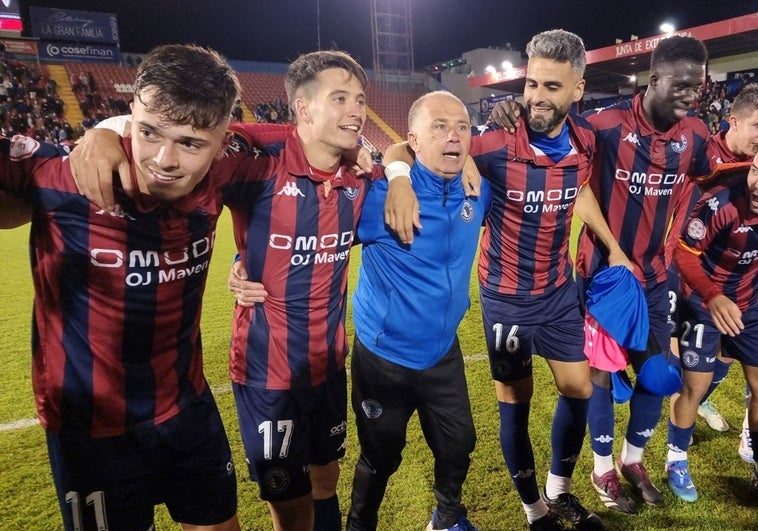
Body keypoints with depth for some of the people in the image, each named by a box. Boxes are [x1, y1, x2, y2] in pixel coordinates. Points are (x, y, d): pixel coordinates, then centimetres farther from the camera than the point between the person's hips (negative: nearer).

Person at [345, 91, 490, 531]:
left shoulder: (477, 191, -7)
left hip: (444, 352, 5)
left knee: (459, 446, 22)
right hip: (383, 356, -5)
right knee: (381, 458, 16)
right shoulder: (381, 194, -23)